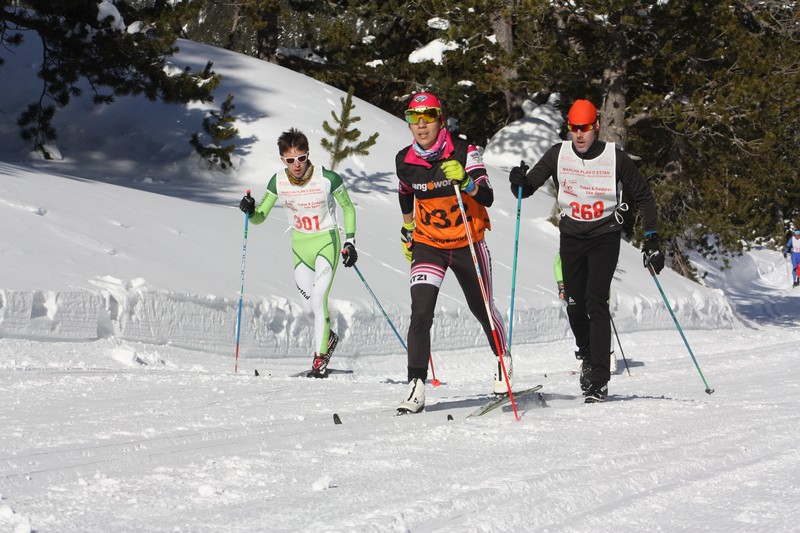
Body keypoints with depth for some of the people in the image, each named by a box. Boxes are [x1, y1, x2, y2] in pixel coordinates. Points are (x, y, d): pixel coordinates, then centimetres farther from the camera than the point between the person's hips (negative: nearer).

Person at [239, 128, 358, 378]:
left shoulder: (327, 179, -19)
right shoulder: (278, 181, -11)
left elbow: (348, 208, -2)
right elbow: (260, 217, -1)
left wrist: (350, 242, -7)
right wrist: (250, 210, -24)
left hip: (326, 242, -4)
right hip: (299, 245, 4)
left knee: (318, 299, -18)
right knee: (309, 308, 8)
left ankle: (320, 359, -10)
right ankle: (328, 337, 39)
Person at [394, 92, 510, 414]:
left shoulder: (463, 152, -14)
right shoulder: (405, 161, -4)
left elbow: (487, 199, -22)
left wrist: (466, 182, -40)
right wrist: (407, 231, 26)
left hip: (467, 242, -1)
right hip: (428, 244, 1)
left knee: (482, 308, 16)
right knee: (420, 312, -17)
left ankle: (502, 359, 44)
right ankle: (416, 385, -16)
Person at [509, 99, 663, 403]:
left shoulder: (615, 158, -10)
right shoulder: (558, 155, -6)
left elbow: (643, 196, 1)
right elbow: (528, 188, -2)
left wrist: (651, 239, -3)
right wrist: (519, 182, -27)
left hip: (605, 235, -3)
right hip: (572, 236, 3)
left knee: (596, 302, -15)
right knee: (575, 304, 5)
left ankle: (599, 380, -15)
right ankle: (587, 357, 33)